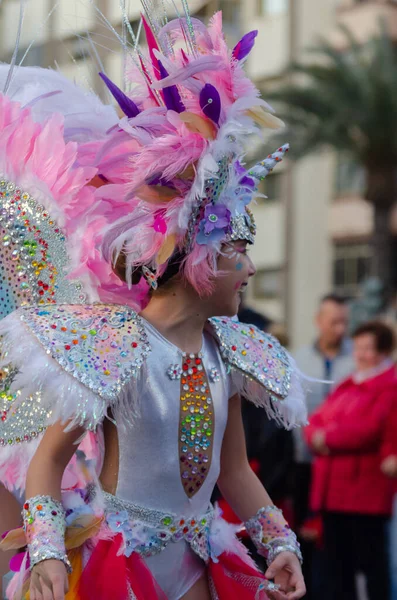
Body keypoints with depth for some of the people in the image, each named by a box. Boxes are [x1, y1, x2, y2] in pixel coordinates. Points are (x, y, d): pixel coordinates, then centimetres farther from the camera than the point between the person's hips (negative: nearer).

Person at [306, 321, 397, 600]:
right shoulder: (348, 385, 19)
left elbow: (369, 429, -20)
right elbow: (317, 419, 16)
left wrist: (328, 437, -9)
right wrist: (317, 436, -7)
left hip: (365, 491, -8)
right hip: (333, 489, 9)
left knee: (372, 562, -3)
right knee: (338, 563, 12)